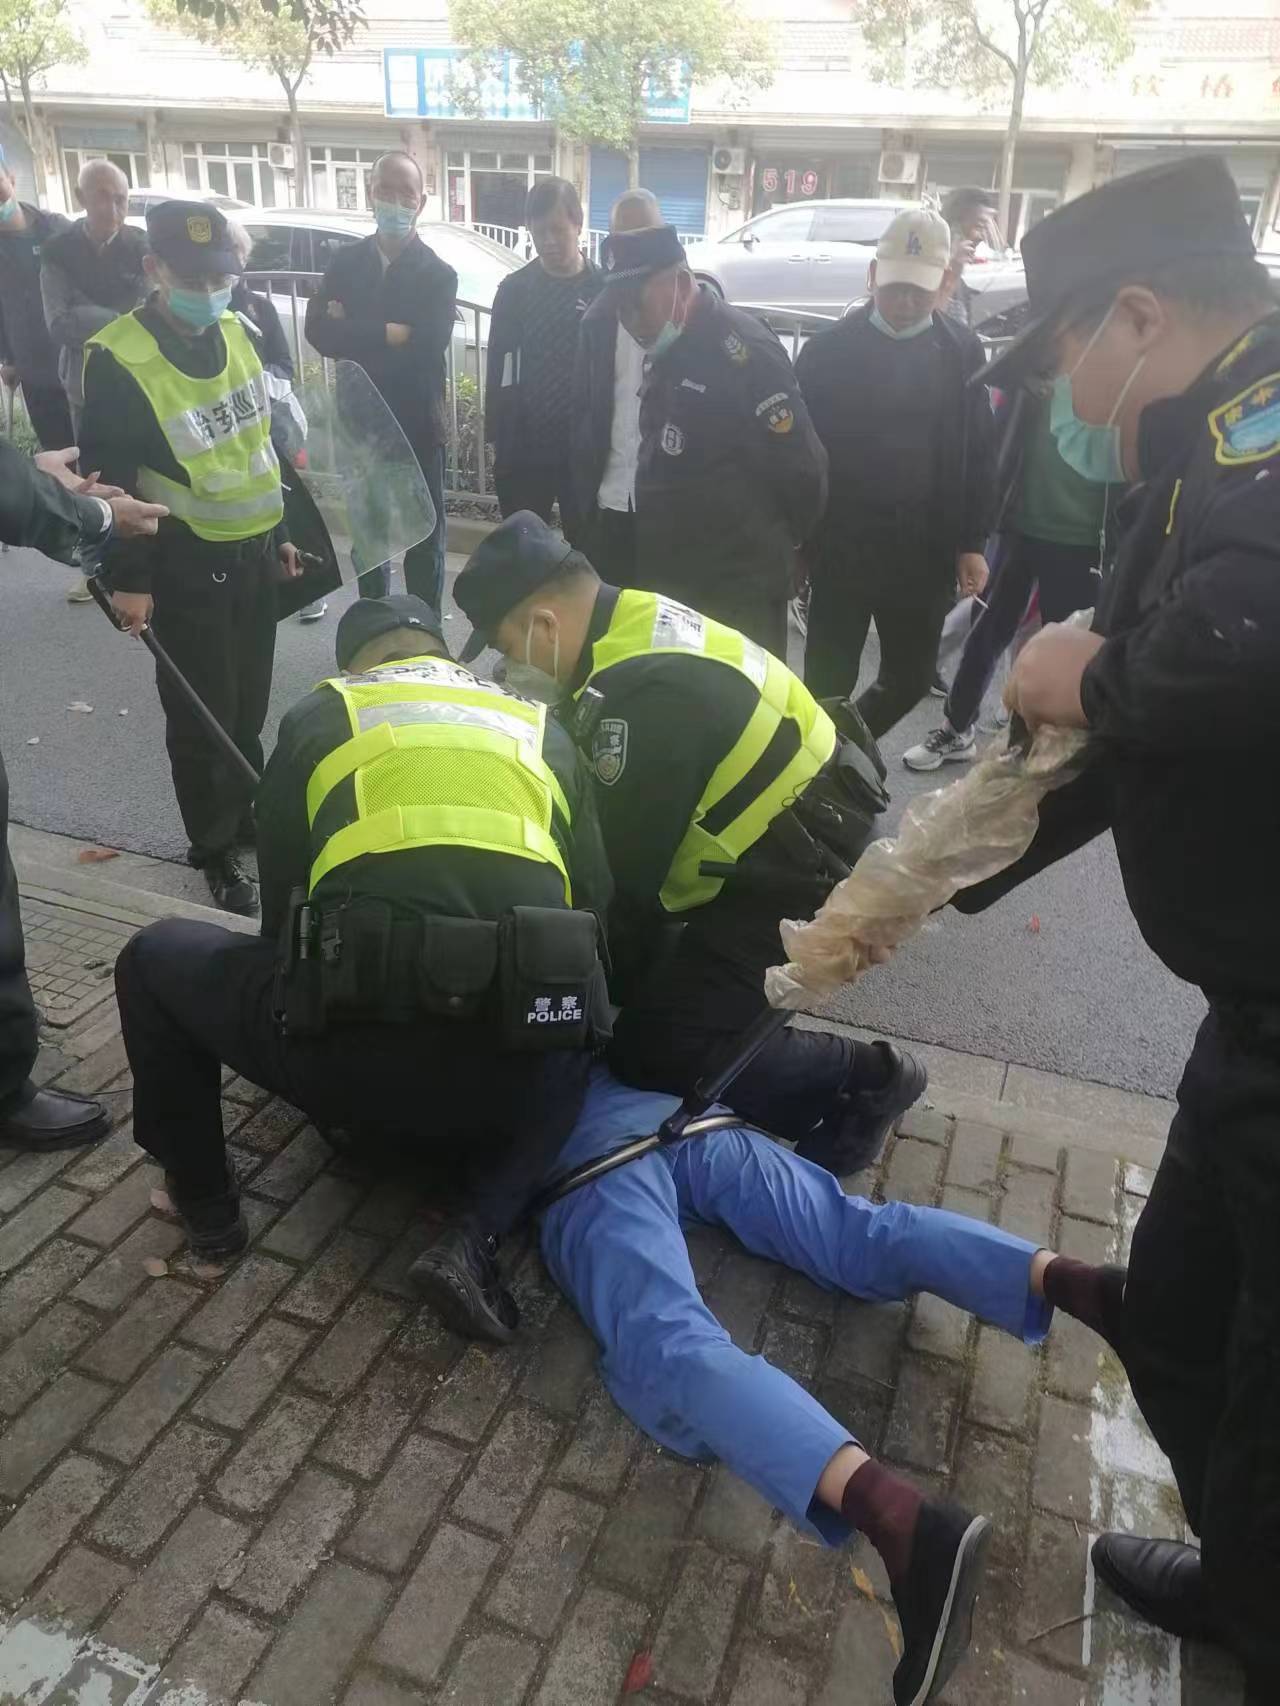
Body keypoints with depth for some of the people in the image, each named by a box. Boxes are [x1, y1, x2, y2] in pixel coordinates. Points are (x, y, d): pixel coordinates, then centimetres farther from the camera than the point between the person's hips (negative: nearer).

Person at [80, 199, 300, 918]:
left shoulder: (237, 334, 4)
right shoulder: (118, 359, -16)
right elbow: (109, 477, -12)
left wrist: (281, 532, 16)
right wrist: (129, 577, -13)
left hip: (254, 555, 6)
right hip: (184, 567, -6)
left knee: (249, 705, 17)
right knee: (201, 717, 4)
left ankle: (247, 815, 37)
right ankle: (216, 850, 19)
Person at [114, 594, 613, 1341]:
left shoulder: (317, 717, 19)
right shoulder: (542, 729, 24)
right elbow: (596, 904, 24)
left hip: (355, 1053, -1)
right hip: (515, 1076, 2)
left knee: (154, 957, 26)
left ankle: (205, 1201, 33)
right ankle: (477, 1238, 14)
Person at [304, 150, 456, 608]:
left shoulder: (437, 273, -4)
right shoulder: (345, 262, 5)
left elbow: (430, 342, -20)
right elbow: (320, 333, -8)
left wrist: (355, 331, -14)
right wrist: (391, 334, -16)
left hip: (418, 426, -3)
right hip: (361, 422, 3)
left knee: (424, 538, 6)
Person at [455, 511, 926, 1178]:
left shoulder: (647, 689, -29)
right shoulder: (632, 624, 2)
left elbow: (624, 868, -22)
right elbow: (602, 817, 9)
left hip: (794, 873, -10)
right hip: (775, 842, 10)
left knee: (653, 1052, -9)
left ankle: (864, 1079, 3)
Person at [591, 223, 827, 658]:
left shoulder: (739, 349, -19)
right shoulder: (663, 350, 9)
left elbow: (800, 467, -18)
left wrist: (773, 544, -3)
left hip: (736, 591, -9)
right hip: (665, 578, 9)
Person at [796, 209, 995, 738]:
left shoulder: (962, 352, 5)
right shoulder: (828, 349, -2)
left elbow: (978, 454, 7)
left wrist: (972, 543, 3)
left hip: (924, 552, 3)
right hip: (840, 548, -3)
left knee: (911, 676, 11)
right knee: (828, 681, 2)